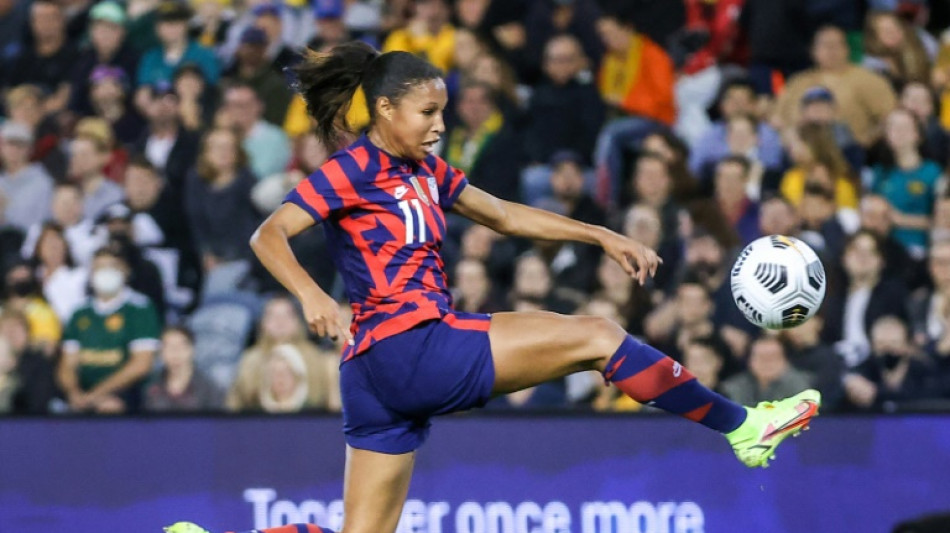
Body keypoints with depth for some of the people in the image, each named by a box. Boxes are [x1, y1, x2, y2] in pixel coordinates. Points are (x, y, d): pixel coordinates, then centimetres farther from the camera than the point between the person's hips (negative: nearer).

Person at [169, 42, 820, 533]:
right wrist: (312, 295, -34)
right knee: (598, 336, -5)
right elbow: (268, 235, -16)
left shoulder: (424, 171, 18)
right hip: (409, 346, -10)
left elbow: (505, 215, 25)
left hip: (389, 374, 10)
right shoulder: (355, 169, -7)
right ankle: (743, 426, 4)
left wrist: (603, 236, 18)